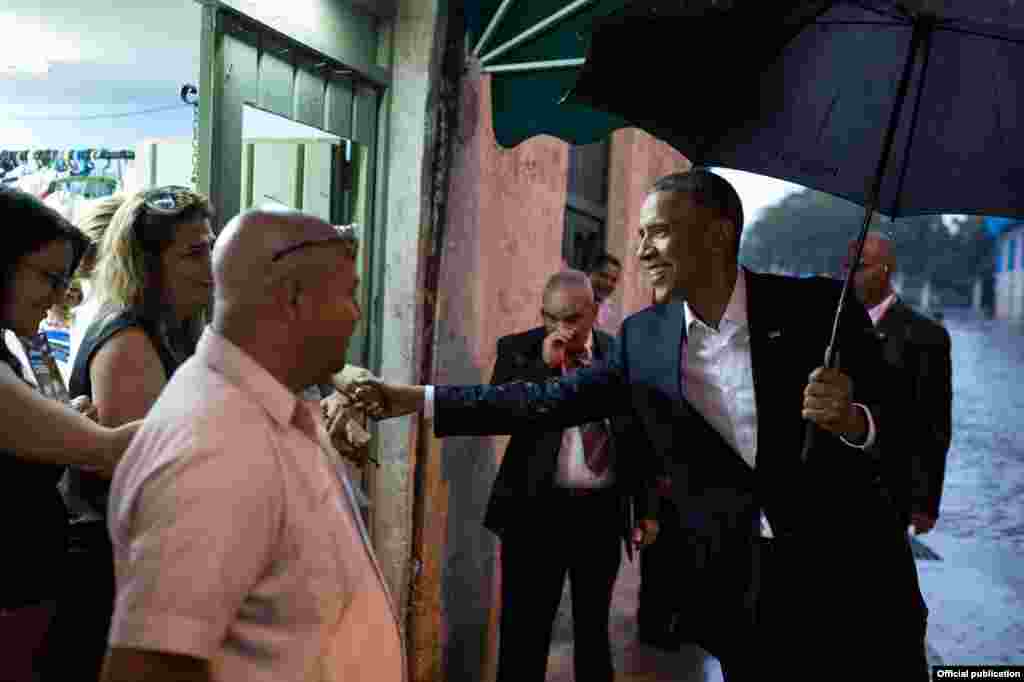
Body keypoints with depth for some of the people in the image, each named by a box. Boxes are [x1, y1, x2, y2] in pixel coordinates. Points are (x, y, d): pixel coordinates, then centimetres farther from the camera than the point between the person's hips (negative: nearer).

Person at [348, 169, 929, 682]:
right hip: (741, 584, 2)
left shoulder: (818, 307, -10)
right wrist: (415, 399, -5)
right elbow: (549, 400, -1)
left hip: (849, 573, -2)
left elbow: (896, 427, -6)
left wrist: (851, 419, -30)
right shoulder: (644, 338, -2)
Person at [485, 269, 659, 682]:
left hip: (603, 512, 2)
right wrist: (544, 365, -19)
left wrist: (648, 508, 10)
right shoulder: (519, 350, -1)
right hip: (536, 508, -2)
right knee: (525, 630, 3)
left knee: (594, 628, 18)